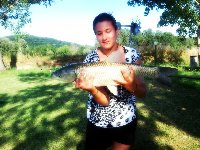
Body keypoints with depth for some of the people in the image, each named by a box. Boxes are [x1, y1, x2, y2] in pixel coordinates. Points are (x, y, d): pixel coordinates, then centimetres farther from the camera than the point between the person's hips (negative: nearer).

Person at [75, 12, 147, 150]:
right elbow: (104, 100, -18)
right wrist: (91, 89, -38)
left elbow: (143, 93, -10)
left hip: (127, 120, 1)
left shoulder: (132, 54, -11)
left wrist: (131, 85, -31)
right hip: (98, 122, 0)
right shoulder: (91, 59, -14)